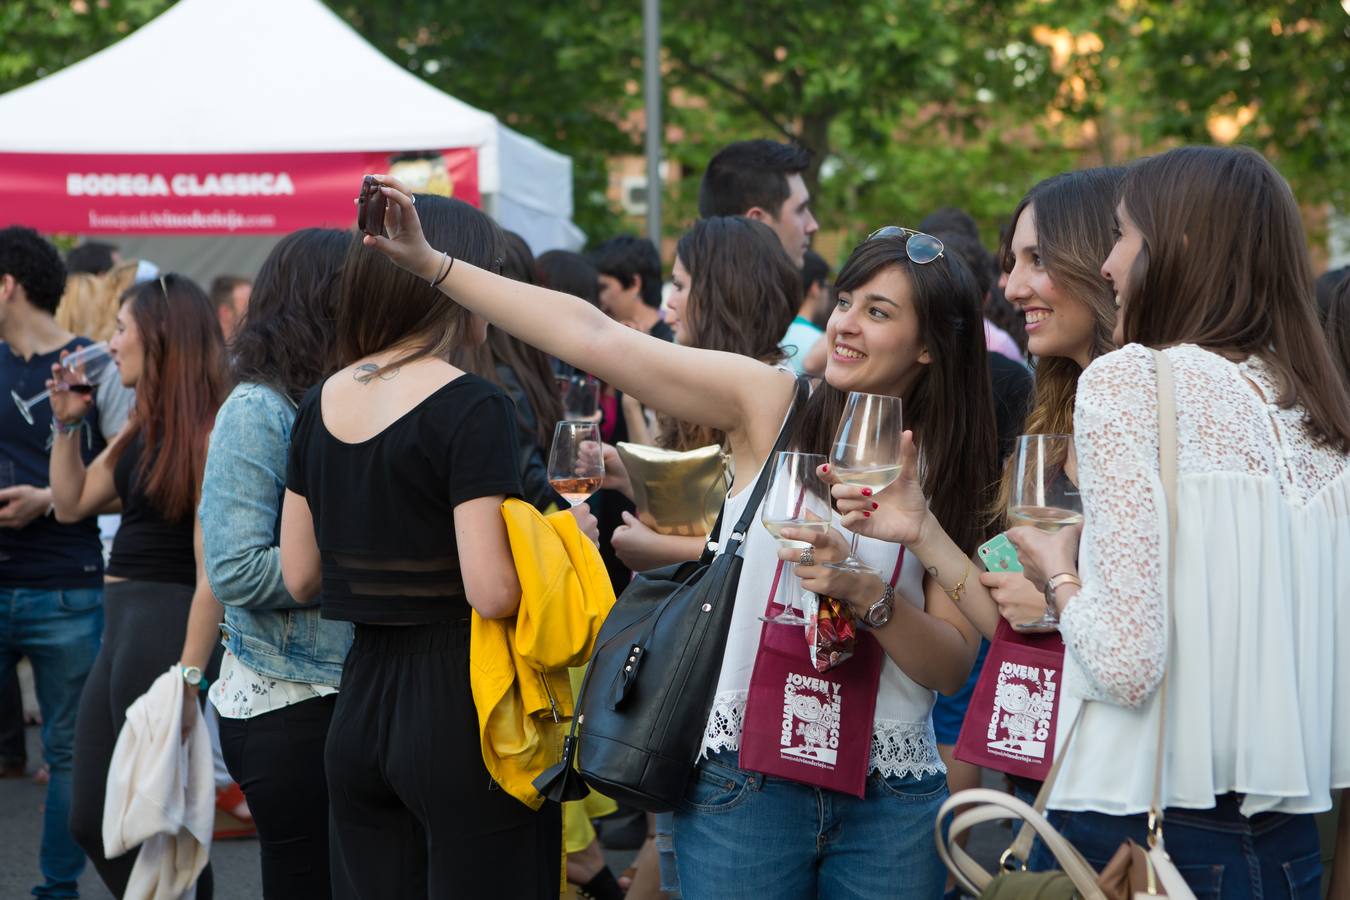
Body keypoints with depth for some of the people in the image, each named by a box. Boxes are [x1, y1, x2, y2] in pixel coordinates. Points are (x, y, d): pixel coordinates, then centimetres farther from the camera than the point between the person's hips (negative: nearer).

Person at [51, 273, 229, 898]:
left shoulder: (205, 432, -15)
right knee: (92, 822, 13)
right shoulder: (141, 430, 13)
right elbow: (72, 502, 20)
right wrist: (66, 422, 10)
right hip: (122, 629, 10)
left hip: (167, 626, -10)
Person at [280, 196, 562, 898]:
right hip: (462, 707, -7)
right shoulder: (471, 407, -15)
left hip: (359, 702, 7)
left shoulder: (321, 403, 7)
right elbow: (492, 593, -21)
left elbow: (299, 578, 12)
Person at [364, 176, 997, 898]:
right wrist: (431, 263, -8)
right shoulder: (772, 404, 0)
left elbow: (953, 667, 1)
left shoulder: (944, 473, 5)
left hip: (891, 801, 2)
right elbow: (593, 337, -5)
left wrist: (867, 592, -17)